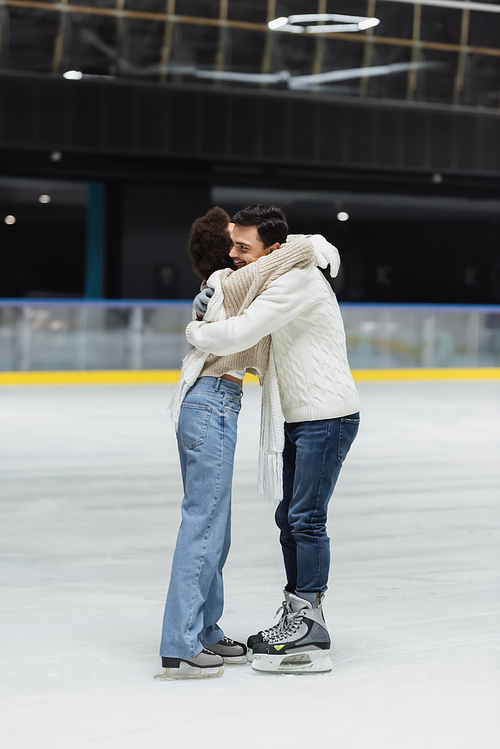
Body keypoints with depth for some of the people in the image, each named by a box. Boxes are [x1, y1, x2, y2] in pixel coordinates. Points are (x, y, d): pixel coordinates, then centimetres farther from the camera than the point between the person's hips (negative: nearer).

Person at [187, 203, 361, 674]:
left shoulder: (297, 281, -19)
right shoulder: (279, 281, 11)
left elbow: (237, 336, -26)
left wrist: (195, 332, -5)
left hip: (328, 417, -10)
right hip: (302, 419, 10)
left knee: (306, 518, -9)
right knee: (290, 517, 12)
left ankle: (310, 635, -4)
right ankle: (298, 618, 20)